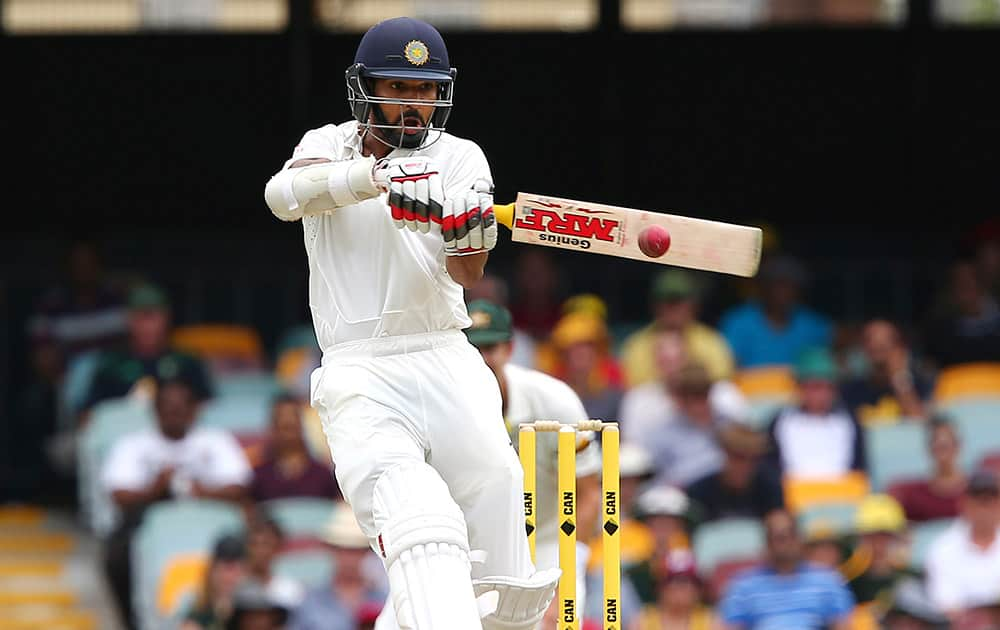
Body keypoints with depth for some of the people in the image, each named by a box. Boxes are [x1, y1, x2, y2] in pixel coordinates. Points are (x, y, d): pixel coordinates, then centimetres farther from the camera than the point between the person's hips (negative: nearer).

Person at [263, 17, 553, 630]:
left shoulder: (458, 158, 8)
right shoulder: (327, 147, 8)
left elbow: (469, 274, -7)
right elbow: (284, 195, -18)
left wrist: (465, 239, -31)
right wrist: (376, 175, -34)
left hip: (446, 362, 2)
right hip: (359, 376, -2)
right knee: (421, 532, -22)